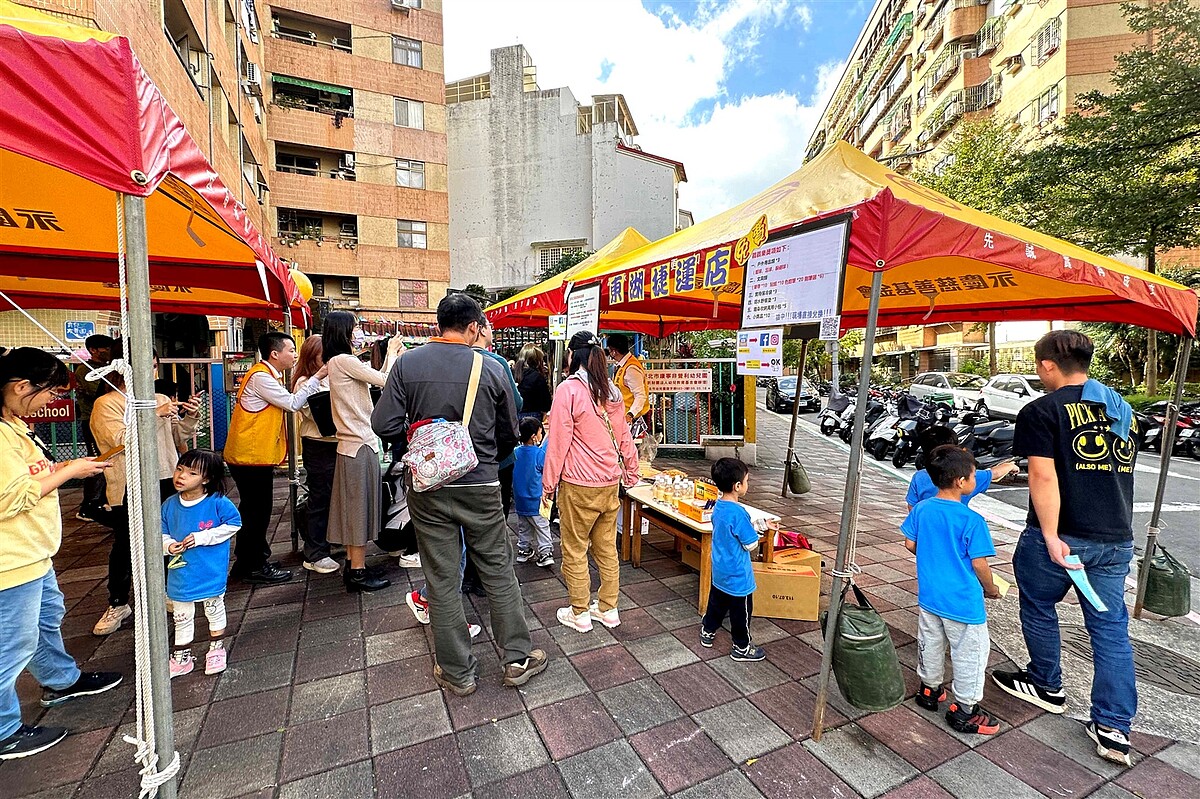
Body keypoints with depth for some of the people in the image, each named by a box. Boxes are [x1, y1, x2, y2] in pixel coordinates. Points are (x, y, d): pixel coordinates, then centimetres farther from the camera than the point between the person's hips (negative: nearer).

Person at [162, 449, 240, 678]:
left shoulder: (217, 502, -18)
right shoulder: (170, 505, -5)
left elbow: (234, 523, -15)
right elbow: (162, 534, 6)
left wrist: (202, 537, -20)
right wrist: (168, 545, -15)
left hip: (211, 572, -3)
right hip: (180, 573, 4)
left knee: (215, 611, 16)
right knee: (181, 617, 18)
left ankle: (216, 650, 37)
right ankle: (182, 658, 36)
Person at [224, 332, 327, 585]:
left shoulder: (270, 376, 15)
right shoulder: (260, 377, -17)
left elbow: (288, 403, 11)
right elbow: (292, 403, -19)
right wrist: (317, 377, -18)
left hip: (258, 455, 10)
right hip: (251, 456, -10)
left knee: (256, 510, 17)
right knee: (256, 510, -1)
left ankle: (253, 560, 30)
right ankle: (253, 567, 11)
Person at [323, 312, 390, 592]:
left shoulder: (335, 363, 13)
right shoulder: (344, 360, -15)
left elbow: (375, 380, 12)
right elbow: (384, 380, -14)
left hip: (352, 444, 10)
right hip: (360, 445, -10)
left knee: (354, 508, 16)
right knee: (360, 507, -1)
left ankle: (352, 564, 27)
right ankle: (358, 573, 9)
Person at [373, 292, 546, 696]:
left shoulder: (407, 363, -5)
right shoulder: (490, 368, -6)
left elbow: (385, 425, -7)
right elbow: (509, 433, 2)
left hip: (429, 489, 1)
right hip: (481, 488, -1)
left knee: (442, 580, 13)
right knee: (499, 572, 14)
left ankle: (457, 672, 28)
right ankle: (518, 658, 27)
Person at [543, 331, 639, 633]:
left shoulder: (568, 389, -13)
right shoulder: (612, 391, 6)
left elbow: (558, 442, -13)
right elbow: (624, 437, 12)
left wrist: (548, 484, -4)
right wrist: (631, 473, 22)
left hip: (578, 486, -6)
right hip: (610, 483, 7)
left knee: (575, 551, 9)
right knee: (606, 548, 16)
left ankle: (579, 614, 22)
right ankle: (608, 609, 29)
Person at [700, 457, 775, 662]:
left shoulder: (718, 506, -3)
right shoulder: (738, 513, -30)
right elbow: (751, 545, -21)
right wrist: (757, 530, -2)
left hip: (719, 571, 8)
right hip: (737, 575, -8)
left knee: (717, 602, 25)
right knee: (741, 611, 12)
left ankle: (707, 632, 41)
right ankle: (742, 648, 29)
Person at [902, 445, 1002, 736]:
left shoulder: (921, 509, -6)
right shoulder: (972, 520, -20)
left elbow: (910, 544, 3)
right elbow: (979, 563, -14)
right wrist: (991, 589, 5)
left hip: (928, 594, 5)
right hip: (963, 602, -5)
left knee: (930, 644, 21)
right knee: (970, 652, 13)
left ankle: (929, 690, 37)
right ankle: (964, 709, 24)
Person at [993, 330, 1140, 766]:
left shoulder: (1041, 411, -13)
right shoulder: (1122, 408, 11)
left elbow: (1044, 477, -21)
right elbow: (1123, 469, 21)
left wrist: (1051, 537, -19)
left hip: (1062, 535, -6)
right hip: (1116, 538, 6)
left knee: (1039, 608, 15)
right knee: (1111, 625, 11)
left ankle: (1047, 687, 33)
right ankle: (1114, 728, 15)